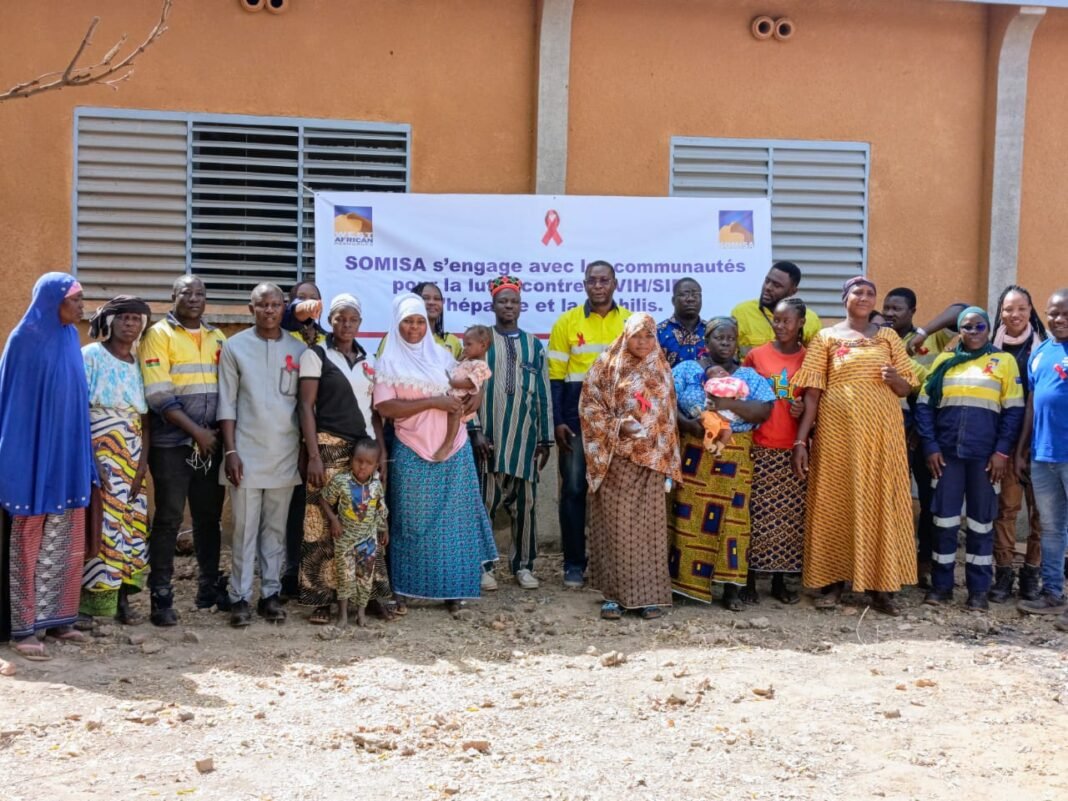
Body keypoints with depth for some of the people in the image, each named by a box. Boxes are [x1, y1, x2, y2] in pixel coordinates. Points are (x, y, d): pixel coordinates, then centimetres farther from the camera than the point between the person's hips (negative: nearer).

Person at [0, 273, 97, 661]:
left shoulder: (69, 339, 8)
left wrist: (82, 457, 12)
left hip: (66, 456, 7)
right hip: (32, 455, -6)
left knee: (63, 545, 11)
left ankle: (56, 618, 21)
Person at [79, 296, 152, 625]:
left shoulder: (140, 366, 14)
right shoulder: (91, 356, 0)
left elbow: (145, 421, 13)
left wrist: (142, 465, 2)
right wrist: (91, 459, -16)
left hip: (132, 455, 5)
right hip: (97, 450, -5)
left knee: (132, 524, 3)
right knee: (103, 523, -10)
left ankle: (121, 598, 9)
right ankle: (96, 601, -4)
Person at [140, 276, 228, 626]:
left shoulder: (217, 338, 14)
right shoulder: (159, 334, -3)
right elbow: (158, 395, -12)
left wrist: (222, 432, 1)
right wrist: (196, 431, -15)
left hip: (212, 443, 5)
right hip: (172, 443, -5)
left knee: (209, 516, 11)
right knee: (169, 518, -3)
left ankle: (210, 586, 21)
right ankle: (161, 596, 3)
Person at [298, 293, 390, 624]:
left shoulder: (367, 360, 15)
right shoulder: (315, 355, -1)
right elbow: (306, 407, -6)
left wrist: (381, 450, 7)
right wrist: (313, 455, -14)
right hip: (330, 447, -5)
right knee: (324, 524, -3)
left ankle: (375, 593, 12)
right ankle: (321, 598, 4)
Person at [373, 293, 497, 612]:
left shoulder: (442, 355, 11)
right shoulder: (389, 363, -1)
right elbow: (385, 407, -12)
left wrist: (476, 396, -1)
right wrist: (433, 402, -18)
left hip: (455, 451, 3)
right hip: (413, 454, -3)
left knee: (454, 520, 3)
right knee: (416, 522, 1)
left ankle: (452, 587, 10)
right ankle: (410, 585, 11)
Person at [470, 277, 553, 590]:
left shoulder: (534, 345, 12)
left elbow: (543, 394, 11)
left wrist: (545, 438, 7)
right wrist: (475, 430, -10)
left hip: (524, 436, 2)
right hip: (489, 436, -2)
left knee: (525, 502, 4)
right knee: (485, 500, -2)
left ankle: (523, 565, 14)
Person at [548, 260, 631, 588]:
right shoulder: (567, 322, 1)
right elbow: (556, 377, 1)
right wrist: (557, 421, -7)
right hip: (577, 416, -1)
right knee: (574, 489, 1)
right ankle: (574, 564, 10)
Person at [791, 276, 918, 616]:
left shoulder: (888, 337, 10)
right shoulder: (826, 338, 5)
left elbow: (906, 388, 10)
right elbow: (812, 393, -1)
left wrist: (895, 378, -14)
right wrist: (801, 440, -7)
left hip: (880, 434, 1)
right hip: (838, 433, -1)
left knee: (881, 503, 0)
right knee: (835, 503, 1)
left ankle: (881, 586, 6)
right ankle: (833, 582, 10)